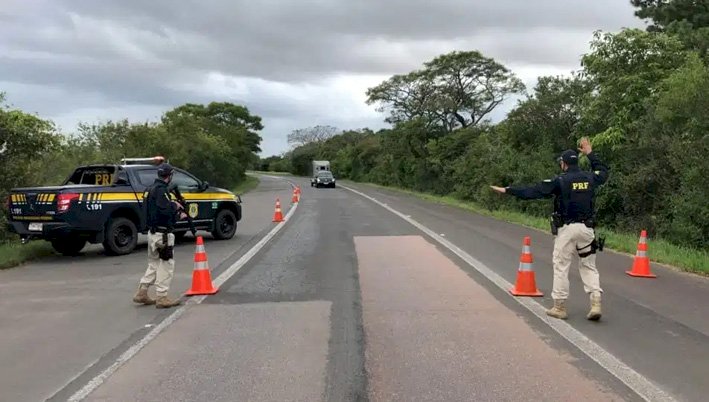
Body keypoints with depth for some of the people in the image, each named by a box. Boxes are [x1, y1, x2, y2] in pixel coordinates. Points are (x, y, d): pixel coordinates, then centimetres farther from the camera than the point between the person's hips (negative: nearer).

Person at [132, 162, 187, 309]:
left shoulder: (151, 189, 15)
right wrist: (175, 206, -9)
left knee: (154, 264, 19)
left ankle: (141, 293, 20)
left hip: (153, 232, 10)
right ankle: (162, 297, 1)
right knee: (166, 264, -2)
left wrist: (175, 207, 10)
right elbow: (165, 210, -28)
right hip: (162, 234, -10)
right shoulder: (161, 190, -16)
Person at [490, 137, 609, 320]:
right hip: (587, 228, 5)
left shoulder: (560, 181, -9)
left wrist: (507, 190, -6)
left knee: (561, 267, 4)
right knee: (589, 266, 13)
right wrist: (590, 153, 35)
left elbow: (532, 191, -11)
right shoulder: (589, 178, 6)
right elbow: (604, 172, 30)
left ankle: (559, 307, 8)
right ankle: (596, 303, 1)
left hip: (567, 229, -5)